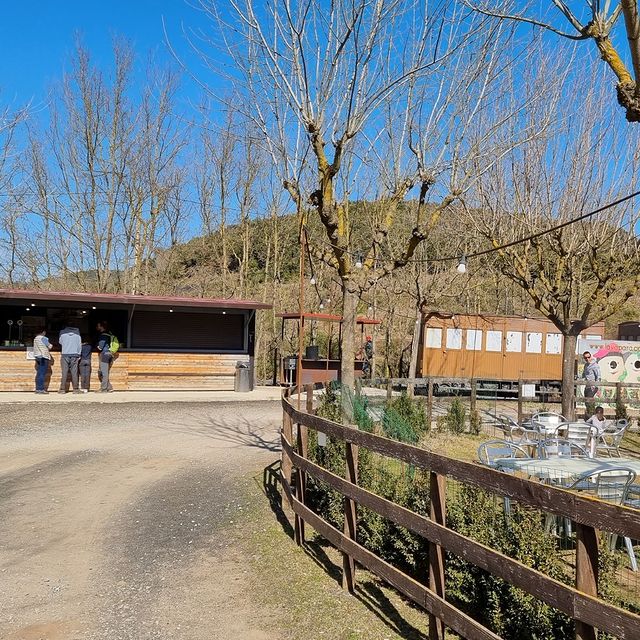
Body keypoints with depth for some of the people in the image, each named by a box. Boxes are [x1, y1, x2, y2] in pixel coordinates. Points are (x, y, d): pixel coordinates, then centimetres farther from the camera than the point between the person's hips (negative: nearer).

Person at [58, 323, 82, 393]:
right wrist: (78, 355, 13)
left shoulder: (62, 333, 0)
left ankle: (62, 389, 1)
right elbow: (80, 345, 5)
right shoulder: (77, 334, 2)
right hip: (74, 355, 1)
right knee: (74, 372, 2)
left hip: (65, 355, 0)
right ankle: (76, 389, 1)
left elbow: (60, 342, 16)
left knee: (64, 372, 1)